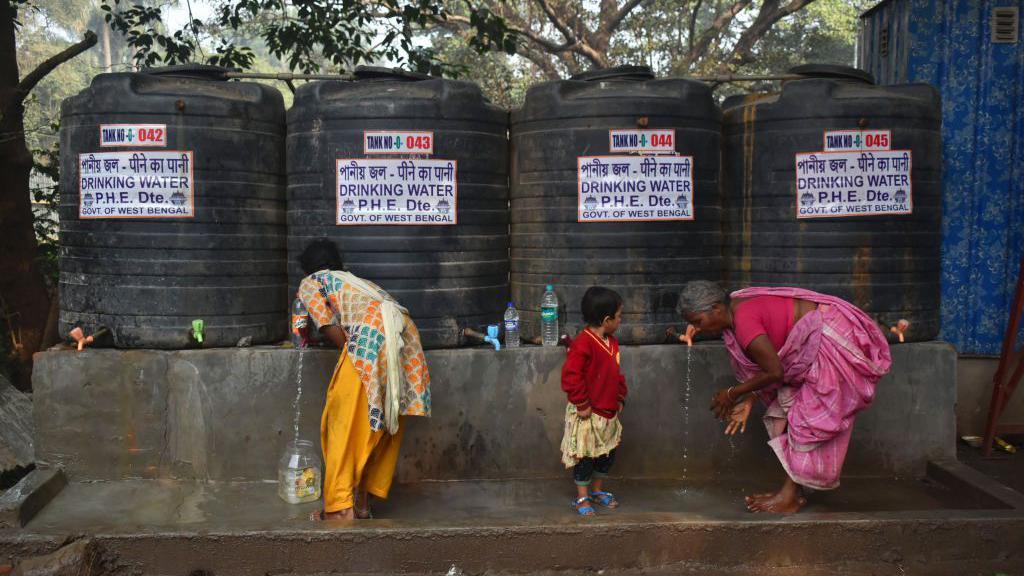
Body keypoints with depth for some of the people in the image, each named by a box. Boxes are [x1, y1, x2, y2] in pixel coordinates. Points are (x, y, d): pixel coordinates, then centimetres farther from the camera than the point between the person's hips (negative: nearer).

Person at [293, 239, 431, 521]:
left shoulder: (310, 283, 20)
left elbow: (329, 328, 5)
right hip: (405, 334, 7)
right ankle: (362, 503, 20)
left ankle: (341, 508, 1)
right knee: (383, 424, 14)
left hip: (369, 335, -7)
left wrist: (350, 353, 15)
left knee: (345, 425, 2)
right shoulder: (356, 281, 39)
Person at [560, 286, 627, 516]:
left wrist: (620, 398, 11)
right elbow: (571, 377, -27)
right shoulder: (582, 344, -23)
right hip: (587, 414, -8)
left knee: (608, 453, 18)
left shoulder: (612, 342, 6)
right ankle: (582, 497, 17)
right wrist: (582, 405, -22)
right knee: (585, 456, 2)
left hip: (609, 412, 9)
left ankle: (597, 490, 36)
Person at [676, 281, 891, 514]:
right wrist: (748, 400, 4)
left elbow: (774, 372, -22)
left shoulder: (744, 322, -27)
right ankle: (794, 492, 16)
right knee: (787, 406, 10)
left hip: (832, 339, -10)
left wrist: (732, 394, -10)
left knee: (810, 418, -5)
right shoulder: (737, 309, 3)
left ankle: (791, 496, 3)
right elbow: (768, 361, 10)